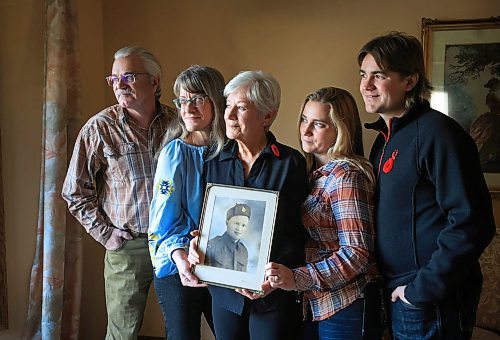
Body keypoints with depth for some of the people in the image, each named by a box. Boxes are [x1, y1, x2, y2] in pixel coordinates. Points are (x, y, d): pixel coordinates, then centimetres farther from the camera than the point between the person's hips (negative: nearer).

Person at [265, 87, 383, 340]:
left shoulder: (346, 175, -16)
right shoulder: (312, 173, 8)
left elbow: (357, 253, -21)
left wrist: (297, 278, -27)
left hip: (345, 306, -7)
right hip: (313, 302, 7)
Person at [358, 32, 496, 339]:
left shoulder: (435, 132, -17)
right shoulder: (386, 138, 10)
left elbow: (472, 224, -23)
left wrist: (422, 289, -19)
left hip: (431, 303, -8)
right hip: (398, 294, 8)